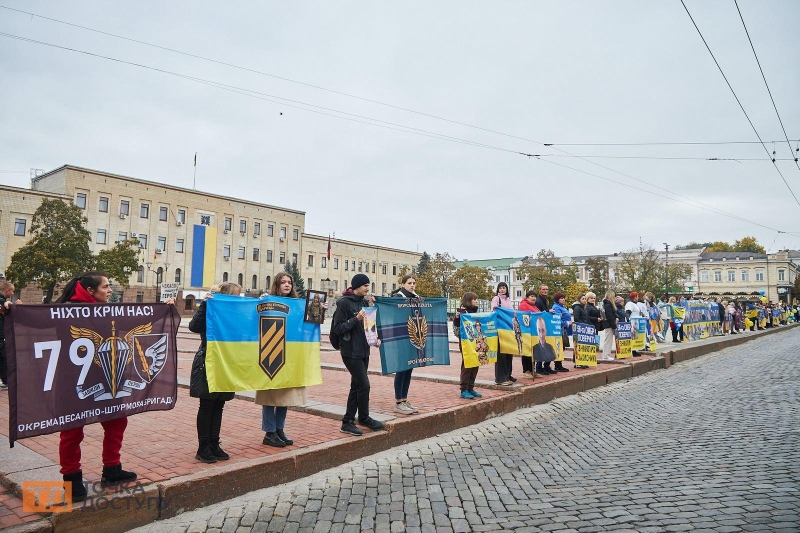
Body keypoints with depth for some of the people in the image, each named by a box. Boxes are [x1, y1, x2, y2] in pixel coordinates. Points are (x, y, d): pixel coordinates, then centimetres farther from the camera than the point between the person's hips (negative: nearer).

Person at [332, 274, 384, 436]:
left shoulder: (362, 302, 12)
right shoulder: (344, 302, -12)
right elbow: (337, 328, -15)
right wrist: (356, 319, -24)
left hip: (363, 350, 8)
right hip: (351, 352, -8)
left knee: (356, 386, 11)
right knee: (364, 384, -8)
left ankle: (348, 422, 19)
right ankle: (364, 418, 12)